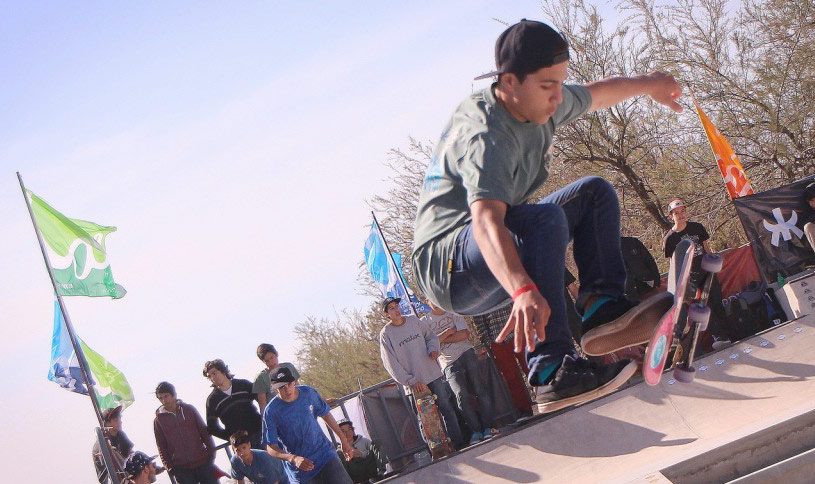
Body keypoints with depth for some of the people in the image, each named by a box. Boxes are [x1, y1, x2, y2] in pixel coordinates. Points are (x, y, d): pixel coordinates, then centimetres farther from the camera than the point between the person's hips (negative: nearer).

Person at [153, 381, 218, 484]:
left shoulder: (189, 409, 5)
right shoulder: (158, 420, 2)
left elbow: (205, 433, 6)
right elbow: (162, 448, 3)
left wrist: (211, 454, -1)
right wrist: (170, 468, -5)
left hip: (204, 463, 1)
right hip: (181, 469, -1)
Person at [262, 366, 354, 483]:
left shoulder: (308, 393, -5)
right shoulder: (271, 411, -15)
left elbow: (325, 414, 13)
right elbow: (271, 448, -14)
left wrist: (343, 439, 18)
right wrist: (294, 459, -31)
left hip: (325, 455, 3)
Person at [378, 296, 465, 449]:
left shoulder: (414, 321, 6)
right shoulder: (386, 334, -6)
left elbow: (431, 336, 17)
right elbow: (391, 364, -10)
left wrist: (433, 349, -6)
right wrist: (411, 381, -17)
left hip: (434, 375, 3)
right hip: (415, 383, -3)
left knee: (447, 409, 5)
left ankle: (458, 442, 13)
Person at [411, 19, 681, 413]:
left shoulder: (541, 102, 0)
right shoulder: (485, 135, -28)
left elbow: (596, 94, 25)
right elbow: (486, 219, -46)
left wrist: (648, 84, 38)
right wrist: (523, 290, -61)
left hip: (495, 263, 10)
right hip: (447, 265, -10)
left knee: (594, 192, 9)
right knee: (545, 218, -35)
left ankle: (602, 309, -9)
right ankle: (553, 373, -39)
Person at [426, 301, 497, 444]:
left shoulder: (454, 315, 13)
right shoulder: (426, 322, 11)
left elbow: (464, 334, -3)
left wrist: (441, 339, -5)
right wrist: (445, 334, -10)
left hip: (466, 353, 2)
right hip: (449, 364, -1)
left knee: (479, 389, -6)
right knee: (461, 395, -18)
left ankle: (488, 426, -1)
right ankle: (476, 430, -14)